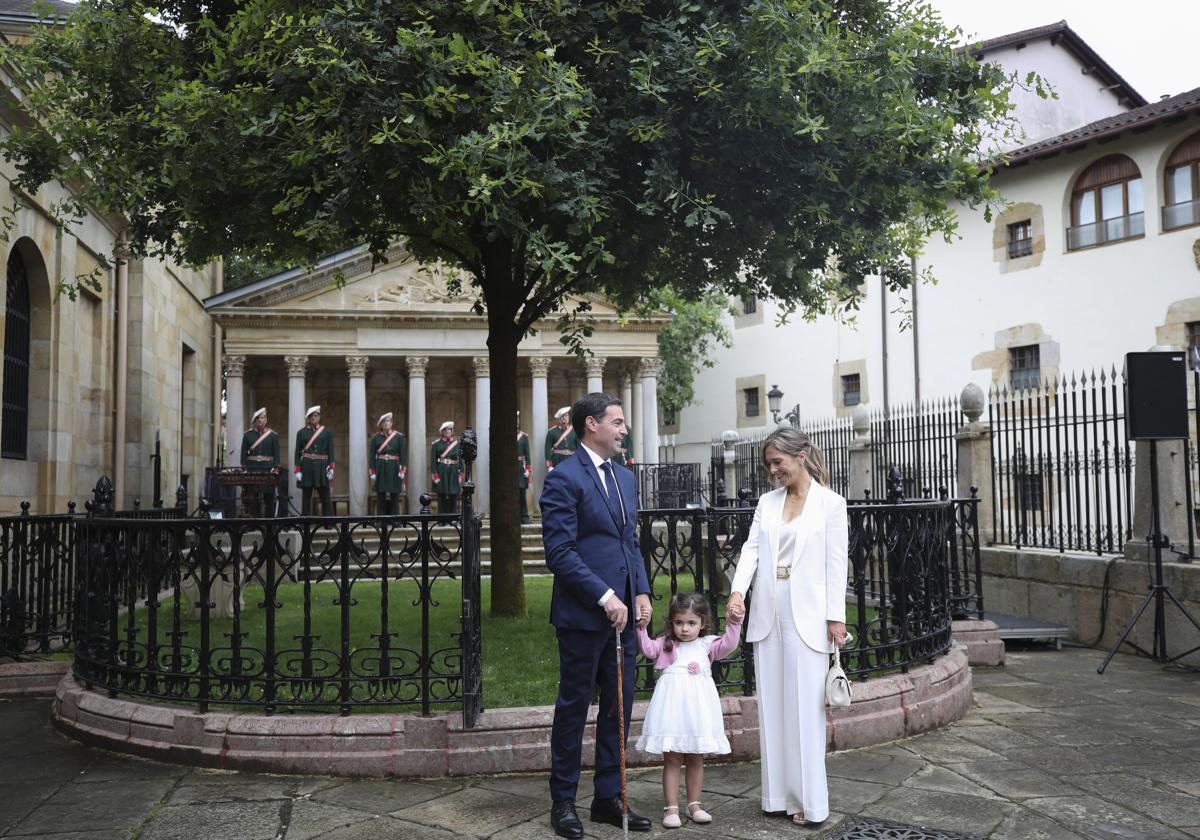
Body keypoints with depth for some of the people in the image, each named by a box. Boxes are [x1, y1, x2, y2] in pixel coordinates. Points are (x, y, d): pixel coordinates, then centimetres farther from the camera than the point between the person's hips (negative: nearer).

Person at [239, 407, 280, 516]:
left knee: (269, 497, 2)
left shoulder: (273, 435, 4)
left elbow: (276, 454, 1)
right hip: (252, 470, 1)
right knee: (254, 497, 2)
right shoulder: (248, 434, 7)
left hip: (268, 470, -1)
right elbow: (244, 453, 5)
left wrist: (276, 469, -9)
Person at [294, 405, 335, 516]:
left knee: (325, 497, 1)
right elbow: (298, 453, 5)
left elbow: (331, 452, 4)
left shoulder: (327, 432, 6)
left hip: (322, 468, 0)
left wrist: (331, 469, -5)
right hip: (306, 468, 0)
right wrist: (298, 471, -3)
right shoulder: (301, 433, 7)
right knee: (306, 497, 3)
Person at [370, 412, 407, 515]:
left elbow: (403, 454, 1)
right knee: (381, 496, 1)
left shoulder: (399, 437, 3)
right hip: (380, 469, 0)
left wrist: (402, 471, -7)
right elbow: (372, 456, 4)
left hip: (394, 470, 0)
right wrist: (373, 473, -2)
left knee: (394, 497, 4)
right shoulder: (376, 438, 4)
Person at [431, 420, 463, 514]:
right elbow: (433, 460, 0)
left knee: (453, 499, 2)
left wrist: (460, 475, 2)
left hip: (453, 473, 2)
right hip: (441, 474, -2)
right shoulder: (437, 444, 3)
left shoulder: (457, 443, 8)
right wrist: (435, 475, -9)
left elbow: (460, 460, 8)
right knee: (442, 499, 0)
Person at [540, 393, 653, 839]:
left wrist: (641, 592, 5)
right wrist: (605, 597, -18)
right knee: (574, 706, 6)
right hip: (583, 613, -7)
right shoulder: (564, 478, -11)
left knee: (619, 705, 12)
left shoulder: (625, 477, 14)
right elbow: (560, 552, -16)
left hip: (620, 612, 7)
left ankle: (608, 797, 25)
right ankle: (563, 802, 21)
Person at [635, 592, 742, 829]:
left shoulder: (707, 645, 8)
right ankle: (671, 808, 7)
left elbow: (728, 645, -4)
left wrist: (734, 624, -14)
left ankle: (694, 805, 24)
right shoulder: (666, 644, 5)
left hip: (697, 705, 2)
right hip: (672, 705, -2)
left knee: (696, 759, 12)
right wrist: (641, 628, -21)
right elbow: (648, 649, -10)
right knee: (672, 759, 2)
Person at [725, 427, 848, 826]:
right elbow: (752, 548, 0)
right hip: (768, 614, 5)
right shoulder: (767, 502, 11)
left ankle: (808, 799, 8)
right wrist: (737, 591, -15)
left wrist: (836, 617, -11)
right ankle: (778, 793, 19)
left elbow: (836, 563, -5)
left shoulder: (830, 504, -2)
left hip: (807, 616, -5)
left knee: (805, 708, -2)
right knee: (771, 706, 9)